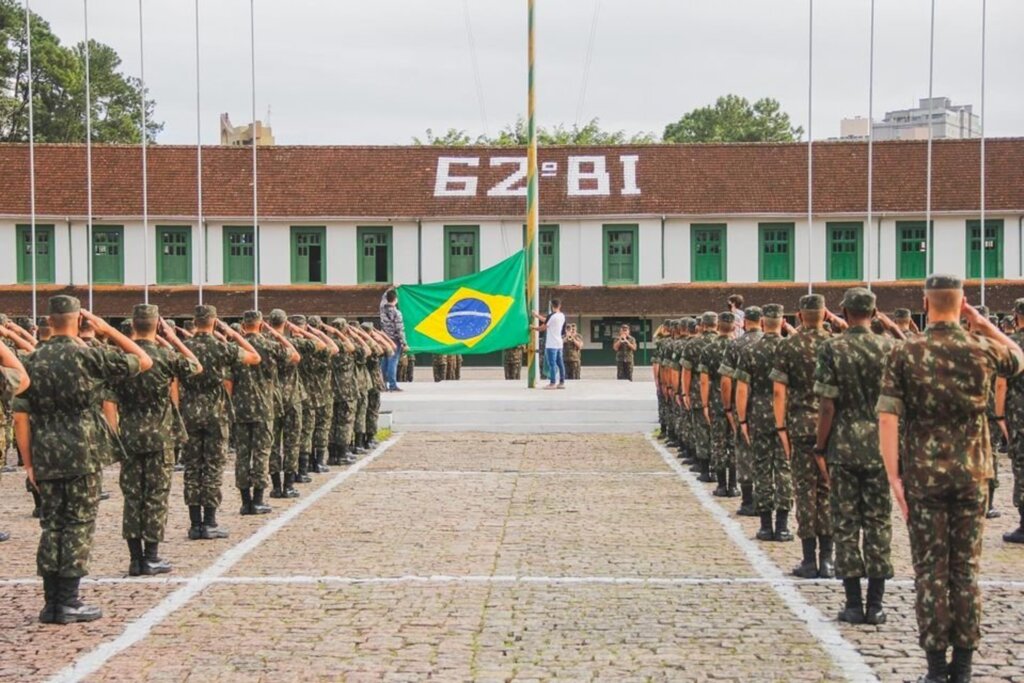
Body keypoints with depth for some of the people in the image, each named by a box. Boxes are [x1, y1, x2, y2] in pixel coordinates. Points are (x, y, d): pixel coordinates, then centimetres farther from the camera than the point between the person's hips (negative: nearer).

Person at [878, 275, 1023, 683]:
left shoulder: (905, 355, -6)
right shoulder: (983, 350, -1)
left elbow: (887, 418, -12)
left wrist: (893, 476, -9)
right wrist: (984, 324, 14)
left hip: (924, 476, -1)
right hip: (971, 475, 2)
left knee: (930, 570, 4)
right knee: (967, 568, 9)